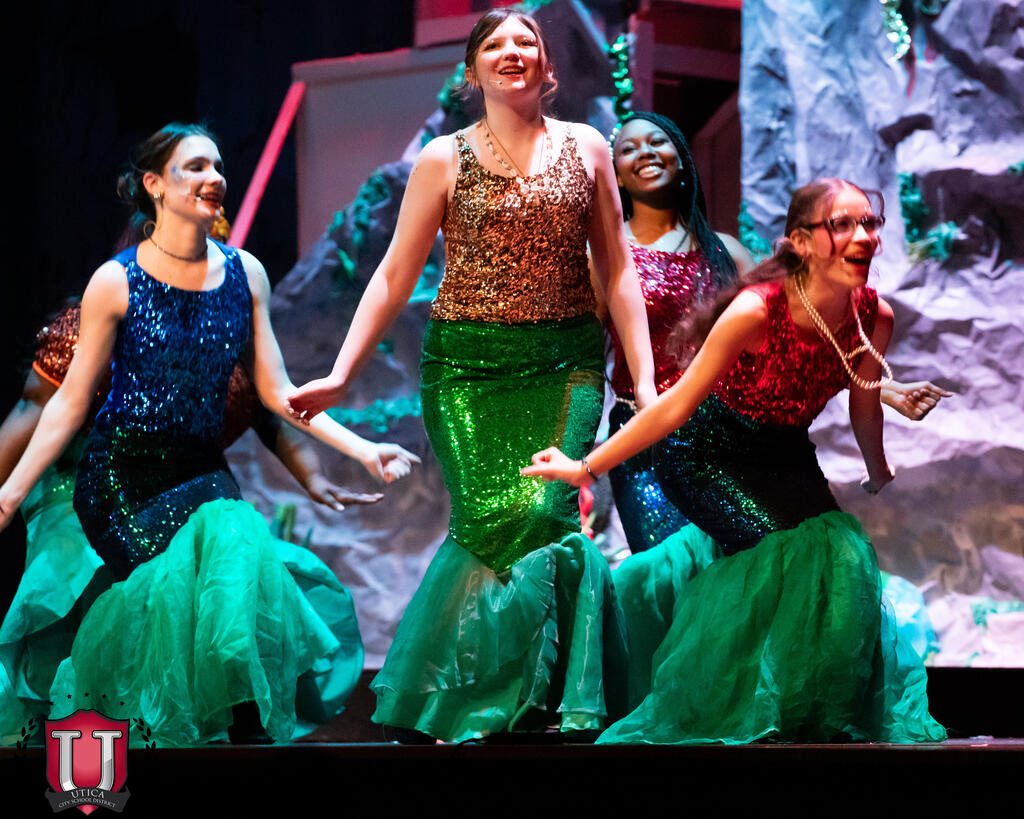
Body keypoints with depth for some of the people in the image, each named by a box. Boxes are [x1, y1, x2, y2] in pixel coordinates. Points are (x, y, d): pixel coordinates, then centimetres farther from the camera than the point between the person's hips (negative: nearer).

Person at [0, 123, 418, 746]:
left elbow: (276, 391, 8)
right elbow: (72, 401, -1)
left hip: (201, 471, 3)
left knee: (234, 542, -26)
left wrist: (360, 448, -2)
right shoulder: (116, 282, -5)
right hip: (121, 476, -3)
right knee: (179, 574, -26)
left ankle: (248, 722, -15)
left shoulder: (245, 274, 6)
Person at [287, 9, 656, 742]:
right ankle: (435, 707, 3)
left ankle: (545, 701, 0)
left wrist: (645, 378, 2)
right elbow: (395, 276, 5)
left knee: (547, 513, -14)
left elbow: (617, 269, 9)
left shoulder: (586, 149, 9)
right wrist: (342, 373, -2)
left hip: (565, 363, 1)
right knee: (489, 521, -12)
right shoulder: (444, 160, 5)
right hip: (467, 365, -1)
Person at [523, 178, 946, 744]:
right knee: (795, 550, -23)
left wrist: (879, 477, 24)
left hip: (784, 455, 6)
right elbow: (678, 405, -22)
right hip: (706, 451, -6)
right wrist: (585, 469, -21)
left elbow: (863, 405, 7)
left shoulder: (875, 318, -13)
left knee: (844, 552, -11)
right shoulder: (758, 312, -29)